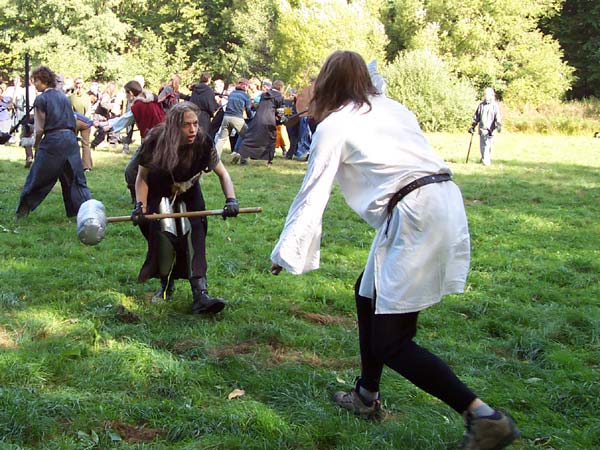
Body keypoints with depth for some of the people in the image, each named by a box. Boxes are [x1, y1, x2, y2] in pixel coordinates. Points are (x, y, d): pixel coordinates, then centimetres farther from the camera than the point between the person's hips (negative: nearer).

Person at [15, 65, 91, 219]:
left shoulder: (41, 99, -5)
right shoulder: (64, 97, 13)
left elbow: (39, 129, -6)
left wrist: (36, 144, 9)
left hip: (52, 140, -5)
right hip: (70, 139, 5)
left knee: (37, 178, 6)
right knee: (75, 177, 10)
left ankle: (23, 212, 13)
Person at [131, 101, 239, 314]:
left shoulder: (203, 143, -26)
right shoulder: (155, 142, -29)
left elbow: (222, 173, -14)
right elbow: (142, 177, -14)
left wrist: (231, 199, -30)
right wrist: (140, 205, -28)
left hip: (189, 194, 1)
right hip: (160, 194, -1)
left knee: (194, 236, -17)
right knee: (163, 234, -16)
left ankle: (200, 294, -26)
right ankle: (166, 285, 9)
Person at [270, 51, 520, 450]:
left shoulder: (333, 125, 3)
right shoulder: (393, 108, 22)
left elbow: (312, 196, 3)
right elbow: (417, 158, 18)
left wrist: (284, 253, 9)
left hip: (415, 218, -8)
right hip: (447, 200, 8)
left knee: (390, 343, -4)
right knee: (369, 294, 24)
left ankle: (485, 417, -12)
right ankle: (367, 397, 37)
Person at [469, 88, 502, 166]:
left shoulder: (495, 105, 2)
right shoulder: (481, 105, 11)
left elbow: (498, 117, -5)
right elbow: (476, 116, 16)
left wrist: (499, 126, -19)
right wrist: (473, 126, 13)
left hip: (490, 129, -3)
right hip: (482, 129, 3)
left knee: (488, 145, -9)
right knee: (482, 146, 4)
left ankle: (486, 160, -6)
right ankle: (484, 158, 19)